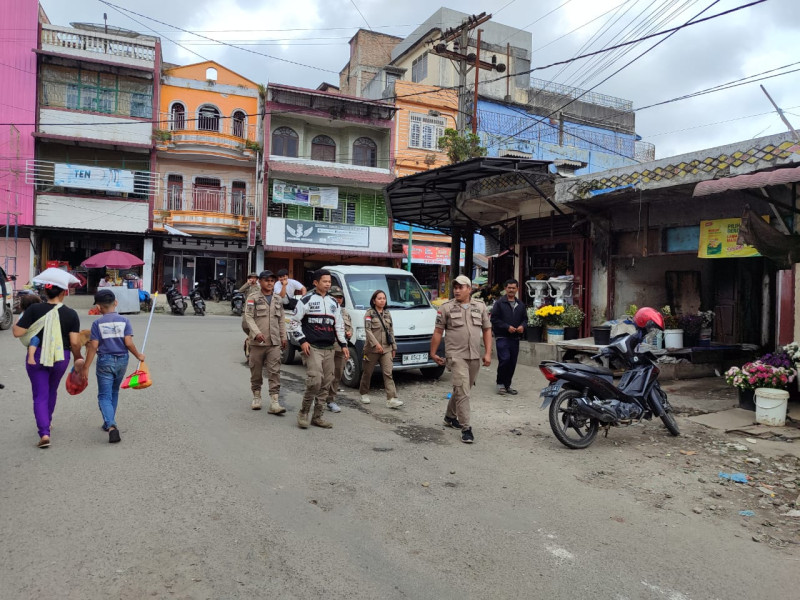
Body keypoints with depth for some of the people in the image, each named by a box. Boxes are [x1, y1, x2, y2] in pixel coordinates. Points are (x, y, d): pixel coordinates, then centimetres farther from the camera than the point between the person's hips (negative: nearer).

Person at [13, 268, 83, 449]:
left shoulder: (34, 309, -11)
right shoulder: (71, 314, -10)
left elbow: (17, 332, -11)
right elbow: (74, 342, -11)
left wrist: (19, 319, 9)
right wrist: (78, 356, 6)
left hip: (37, 357, -1)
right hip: (60, 358, 1)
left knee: (40, 395, 4)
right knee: (52, 391, 23)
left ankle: (44, 432, -9)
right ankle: (46, 423, 42)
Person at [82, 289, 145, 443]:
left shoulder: (97, 323, -5)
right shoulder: (124, 321, -2)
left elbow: (93, 346, -8)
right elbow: (128, 343, -10)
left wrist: (86, 367, -3)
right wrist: (138, 355, 6)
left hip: (105, 361, -3)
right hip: (122, 361, 3)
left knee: (104, 396, -1)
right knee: (114, 393, 21)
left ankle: (111, 426, -20)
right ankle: (109, 423, 32)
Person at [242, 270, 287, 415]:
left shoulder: (277, 299, 14)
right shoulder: (253, 297, -1)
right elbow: (248, 317, -10)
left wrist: (283, 337, 14)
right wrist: (256, 332, -23)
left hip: (274, 342, 3)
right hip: (257, 342, -3)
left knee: (275, 372, -6)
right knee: (256, 371, 9)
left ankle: (274, 402, -8)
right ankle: (256, 397, 27)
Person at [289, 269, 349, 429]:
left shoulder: (334, 303, 16)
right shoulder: (306, 300, 0)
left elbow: (339, 325, 21)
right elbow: (294, 322, 1)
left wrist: (343, 345, 12)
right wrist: (302, 341, -9)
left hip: (329, 349, 6)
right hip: (312, 348, -6)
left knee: (326, 384, 5)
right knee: (315, 380, -17)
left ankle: (317, 417, 15)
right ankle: (303, 413, 2)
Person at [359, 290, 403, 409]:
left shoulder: (387, 313, 13)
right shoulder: (369, 313, -3)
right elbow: (368, 330, -14)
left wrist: (394, 347, 14)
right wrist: (376, 344, -23)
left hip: (386, 349, 4)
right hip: (372, 349, -4)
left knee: (388, 373, -8)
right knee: (367, 373, 10)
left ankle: (391, 399, -14)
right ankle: (364, 394, 31)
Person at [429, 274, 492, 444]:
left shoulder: (480, 306, 8)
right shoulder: (446, 308, -1)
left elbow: (487, 330, 9)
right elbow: (438, 332, 2)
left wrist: (488, 353, 2)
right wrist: (433, 353, 1)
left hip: (475, 357, 4)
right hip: (456, 355, -4)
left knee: (462, 390, 17)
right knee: (462, 391, -11)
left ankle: (450, 416, 37)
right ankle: (466, 428, -6)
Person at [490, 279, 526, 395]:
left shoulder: (520, 305, 15)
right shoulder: (499, 303, -3)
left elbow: (525, 318, 21)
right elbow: (494, 319, -8)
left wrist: (522, 326, -2)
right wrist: (507, 327, -15)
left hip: (515, 338, 6)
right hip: (502, 337, -5)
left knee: (512, 362, 6)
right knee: (504, 359, -15)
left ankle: (507, 384, 19)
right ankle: (500, 384, 2)